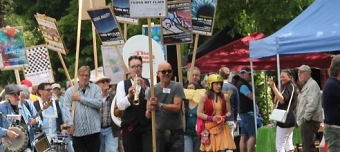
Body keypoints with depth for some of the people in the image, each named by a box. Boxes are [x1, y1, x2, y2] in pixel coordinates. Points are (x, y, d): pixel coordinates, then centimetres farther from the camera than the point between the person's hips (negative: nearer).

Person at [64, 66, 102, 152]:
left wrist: (81, 98, -8)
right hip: (77, 131, 0)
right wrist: (71, 123, -14)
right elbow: (67, 108, 0)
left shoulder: (96, 89, 6)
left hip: (93, 130, 0)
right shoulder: (70, 91, 8)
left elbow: (99, 103, -10)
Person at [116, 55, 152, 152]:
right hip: (130, 126, 1)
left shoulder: (149, 83, 7)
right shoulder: (122, 84, 7)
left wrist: (145, 88, -20)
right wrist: (129, 96, -25)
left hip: (147, 125, -1)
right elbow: (120, 105, -5)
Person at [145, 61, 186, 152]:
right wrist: (150, 109, -22)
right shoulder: (152, 90, 4)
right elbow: (148, 115, 2)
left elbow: (177, 107, -14)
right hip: (159, 132, 2)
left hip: (176, 132, -2)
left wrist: (160, 105, -26)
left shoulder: (177, 87, -3)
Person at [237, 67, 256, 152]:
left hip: (245, 113, 10)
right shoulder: (243, 85, -14)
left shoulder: (245, 84, 18)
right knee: (253, 136, -14)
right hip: (247, 112, -10)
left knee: (244, 136, 8)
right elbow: (252, 96, -20)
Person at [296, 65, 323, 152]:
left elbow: (312, 104, -23)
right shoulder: (306, 85, 21)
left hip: (310, 121, -11)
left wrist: (306, 118, -18)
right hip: (306, 121, 11)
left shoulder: (312, 85, -12)